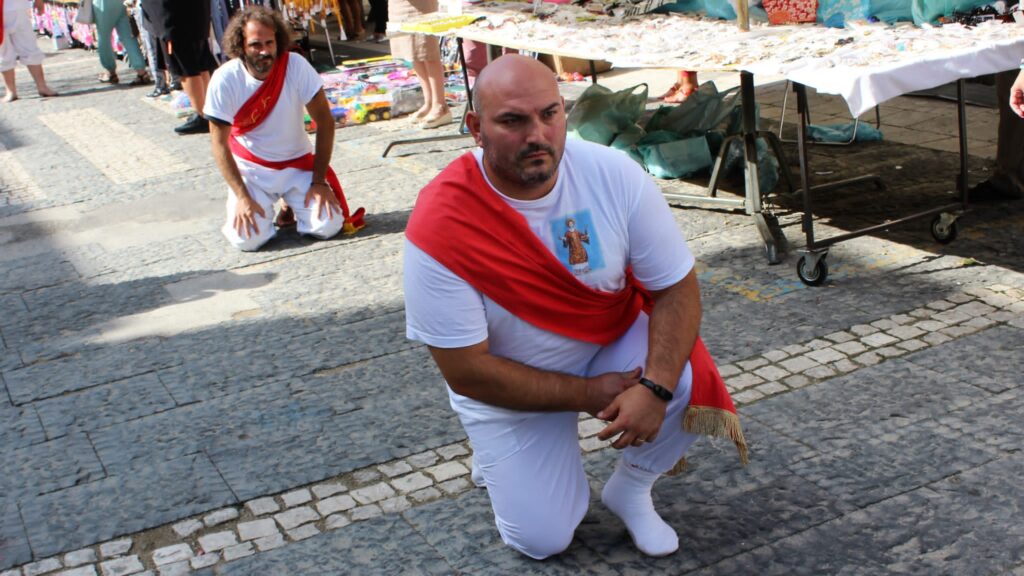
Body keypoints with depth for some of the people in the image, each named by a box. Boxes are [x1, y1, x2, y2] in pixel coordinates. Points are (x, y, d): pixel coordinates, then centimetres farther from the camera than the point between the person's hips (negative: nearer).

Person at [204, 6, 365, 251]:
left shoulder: (295, 66, -18)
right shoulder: (225, 80, -18)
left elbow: (324, 121, -11)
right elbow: (219, 143, -12)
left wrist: (319, 181, -12)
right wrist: (242, 197, -19)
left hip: (297, 164, 1)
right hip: (251, 169, -1)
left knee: (327, 226, -17)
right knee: (246, 239, -19)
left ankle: (292, 203, 17)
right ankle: (266, 204, 16)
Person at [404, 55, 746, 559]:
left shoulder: (613, 174, -22)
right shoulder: (439, 228, -29)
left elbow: (677, 288, -16)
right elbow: (465, 370, -23)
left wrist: (654, 388, -33)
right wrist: (588, 395, -22)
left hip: (612, 344, 2)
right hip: (512, 385, -2)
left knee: (690, 379, -27)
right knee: (541, 539, -7)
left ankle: (629, 489, 3)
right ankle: (498, 450, 25)